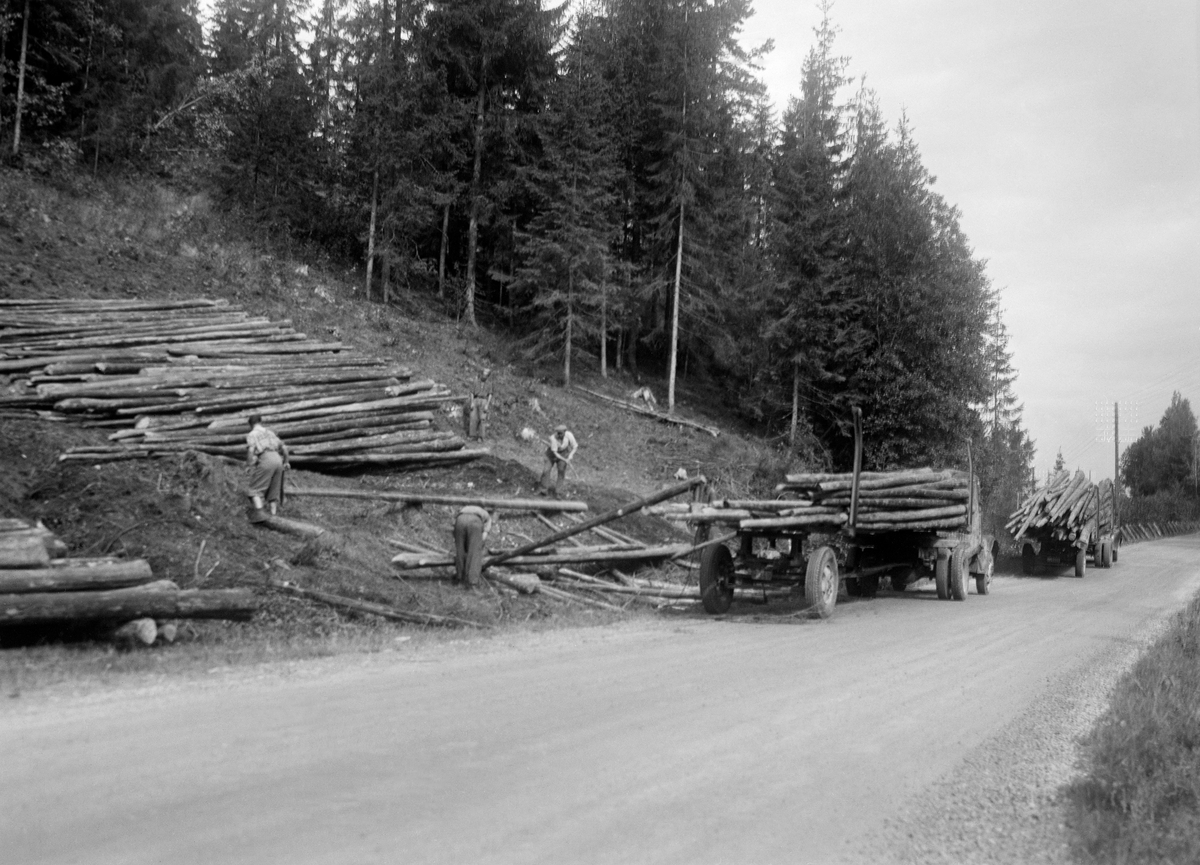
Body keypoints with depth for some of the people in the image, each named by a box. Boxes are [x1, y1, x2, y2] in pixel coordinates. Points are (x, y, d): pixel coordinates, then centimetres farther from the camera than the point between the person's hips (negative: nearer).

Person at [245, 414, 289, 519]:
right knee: (273, 491, 13)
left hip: (265, 460, -6)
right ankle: (273, 516, 8)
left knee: (255, 489, 0)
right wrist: (286, 462, 38)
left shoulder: (252, 434, 7)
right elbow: (284, 447, 27)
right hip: (277, 460, 6)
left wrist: (248, 465, -8)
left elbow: (251, 450, -12)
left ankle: (259, 513, -18)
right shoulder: (270, 433, 26)